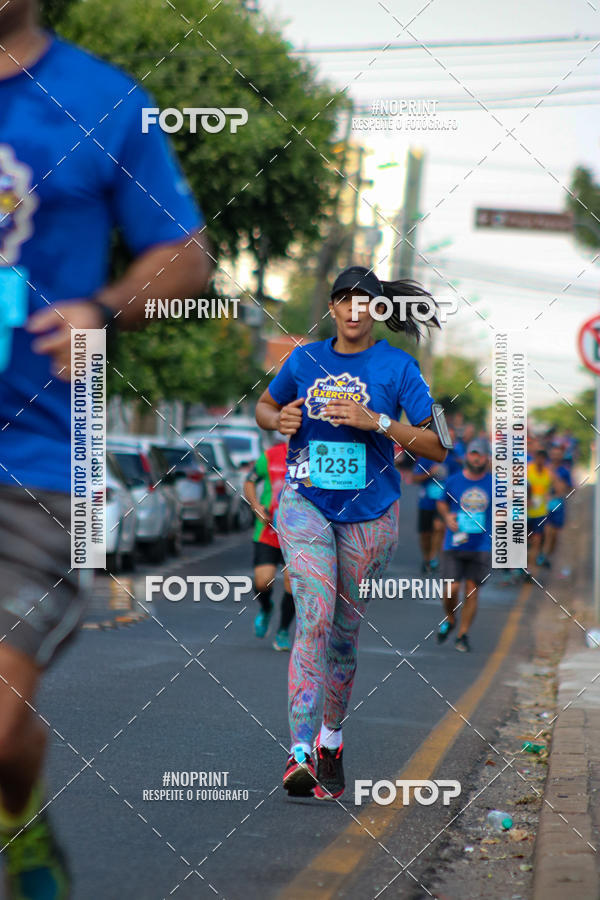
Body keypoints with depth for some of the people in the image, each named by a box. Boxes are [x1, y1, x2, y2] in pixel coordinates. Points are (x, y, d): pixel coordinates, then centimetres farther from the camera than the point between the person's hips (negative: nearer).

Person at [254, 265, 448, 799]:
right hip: (305, 503, 0)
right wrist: (278, 420, -2)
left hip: (369, 514, 0)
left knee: (345, 631, 9)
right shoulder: (304, 361, 5)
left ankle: (331, 739, 32)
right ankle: (299, 752, -25)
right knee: (314, 615, -19)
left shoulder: (398, 367, -2)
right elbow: (264, 407, 22)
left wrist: (376, 421, -18)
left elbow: (437, 447, -6)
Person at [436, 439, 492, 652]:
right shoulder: (453, 481, 2)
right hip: (455, 544, 0)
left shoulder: (495, 483, 2)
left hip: (481, 545, 0)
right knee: (451, 588, -8)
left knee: (471, 590, -2)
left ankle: (463, 634, 11)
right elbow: (442, 502, 18)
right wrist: (447, 516, -2)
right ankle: (450, 620, 22)